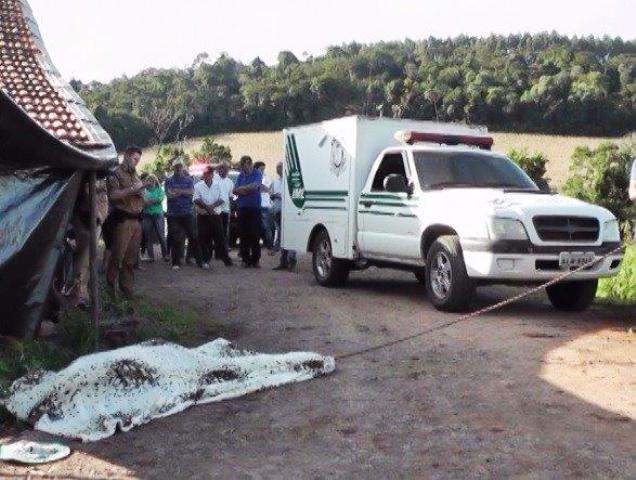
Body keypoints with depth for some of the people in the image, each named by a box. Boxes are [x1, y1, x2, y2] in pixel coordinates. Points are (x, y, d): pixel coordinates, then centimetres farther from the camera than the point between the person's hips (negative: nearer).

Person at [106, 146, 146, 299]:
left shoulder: (135, 175, 20)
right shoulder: (116, 174, -3)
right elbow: (113, 195, -16)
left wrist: (140, 192, 6)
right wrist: (131, 190, -21)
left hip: (136, 220, 7)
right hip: (123, 219, -7)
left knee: (131, 258, 8)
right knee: (117, 255, -6)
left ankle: (127, 289, 14)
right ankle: (109, 286, 7)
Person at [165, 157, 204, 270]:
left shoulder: (189, 179, 11)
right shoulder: (169, 180, 7)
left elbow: (191, 192, -7)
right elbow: (169, 194, -10)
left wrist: (177, 191, -14)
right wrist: (185, 192, -14)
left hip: (187, 213, 1)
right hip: (173, 214, -1)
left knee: (193, 236, 0)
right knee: (175, 239, 0)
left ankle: (199, 261, 4)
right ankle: (176, 263, 8)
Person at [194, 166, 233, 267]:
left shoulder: (217, 186, 11)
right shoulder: (198, 186, 4)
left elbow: (221, 199, 2)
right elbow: (196, 200, -6)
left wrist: (213, 206, -16)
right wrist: (206, 207, -17)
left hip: (216, 215, 2)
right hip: (203, 216, -1)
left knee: (220, 237, 0)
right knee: (204, 239, 1)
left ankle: (226, 259, 2)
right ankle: (206, 260, 9)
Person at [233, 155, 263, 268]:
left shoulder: (257, 174, 1)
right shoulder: (241, 175, 13)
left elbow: (255, 186, -16)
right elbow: (235, 191, 7)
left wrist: (241, 188, -4)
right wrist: (248, 189, -9)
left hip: (255, 208, -4)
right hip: (243, 207, 4)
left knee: (255, 234, -4)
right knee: (244, 234, 2)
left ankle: (256, 259, 2)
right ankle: (246, 259, 8)